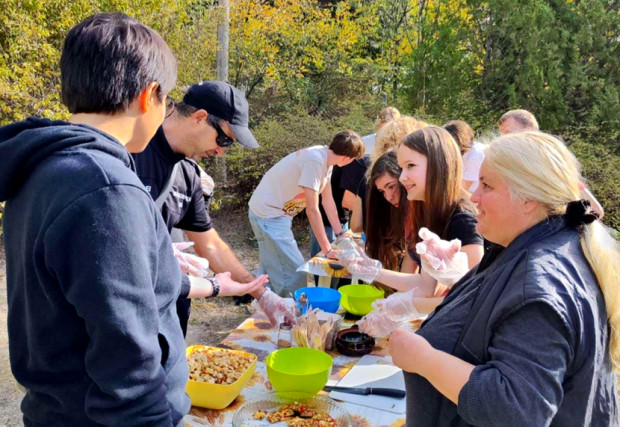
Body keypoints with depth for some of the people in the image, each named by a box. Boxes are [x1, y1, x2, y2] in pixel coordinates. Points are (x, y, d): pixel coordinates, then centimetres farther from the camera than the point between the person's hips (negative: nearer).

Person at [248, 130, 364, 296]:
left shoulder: (325, 158, 2)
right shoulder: (315, 161, -26)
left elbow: (328, 201, 9)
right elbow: (312, 210, -25)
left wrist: (340, 234, 10)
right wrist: (328, 250, -20)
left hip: (277, 213, 10)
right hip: (269, 213, -10)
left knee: (272, 270, 19)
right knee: (295, 272, -9)